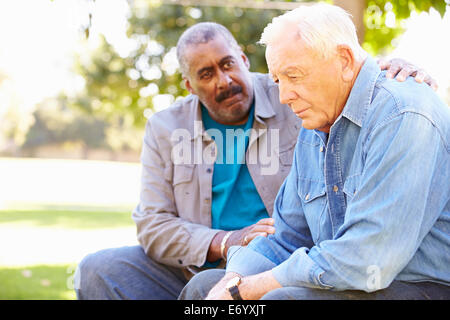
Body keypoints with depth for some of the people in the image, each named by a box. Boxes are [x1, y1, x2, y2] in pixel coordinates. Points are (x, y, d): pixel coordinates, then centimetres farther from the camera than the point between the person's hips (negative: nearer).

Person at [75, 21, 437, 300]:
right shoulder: (165, 129, 6)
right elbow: (152, 224, 1)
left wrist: (399, 70, -19)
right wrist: (224, 243, -16)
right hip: (198, 269, 3)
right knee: (98, 271, -15)